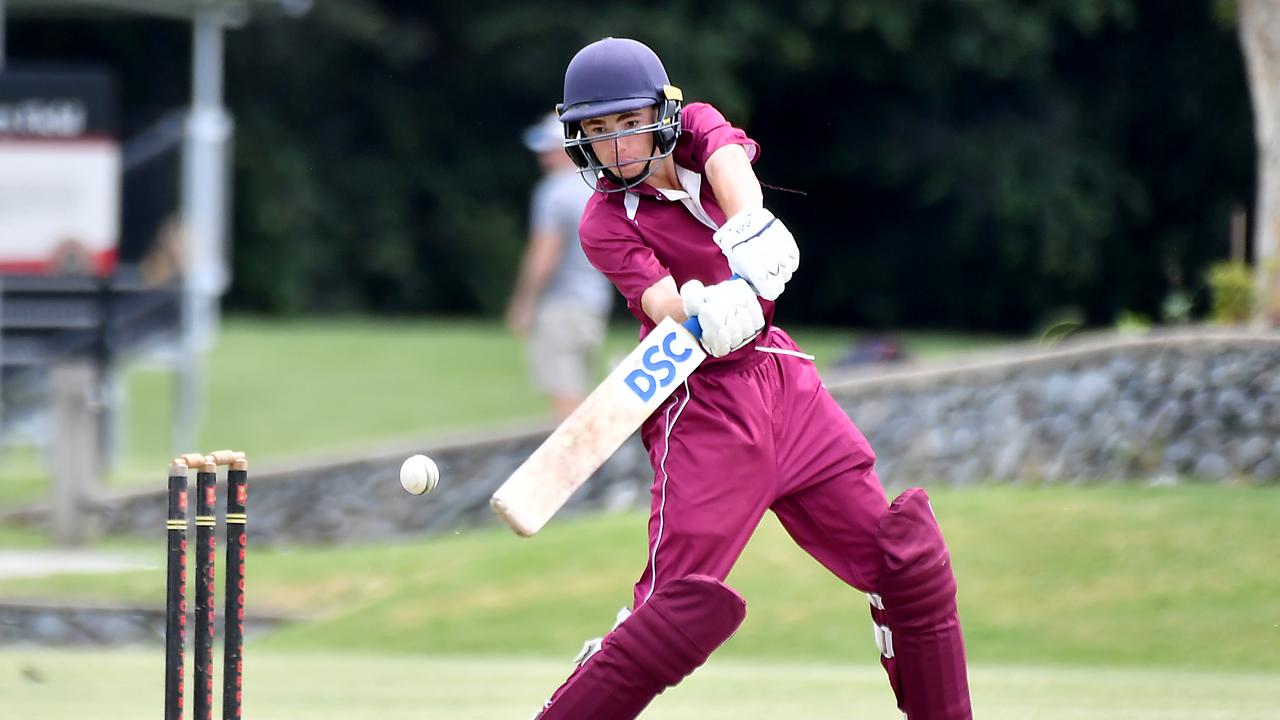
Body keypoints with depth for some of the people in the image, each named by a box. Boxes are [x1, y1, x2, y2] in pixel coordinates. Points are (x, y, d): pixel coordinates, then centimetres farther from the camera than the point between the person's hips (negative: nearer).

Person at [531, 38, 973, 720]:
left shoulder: (698, 127, 1)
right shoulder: (605, 225, -10)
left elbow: (730, 162, -21)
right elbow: (666, 305, -26)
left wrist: (748, 231, -42)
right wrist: (708, 315, -49)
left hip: (784, 379, 6)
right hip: (702, 403, -6)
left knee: (910, 562, 5)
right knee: (685, 608, -18)